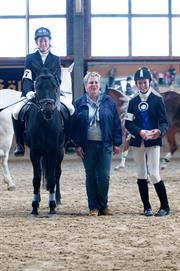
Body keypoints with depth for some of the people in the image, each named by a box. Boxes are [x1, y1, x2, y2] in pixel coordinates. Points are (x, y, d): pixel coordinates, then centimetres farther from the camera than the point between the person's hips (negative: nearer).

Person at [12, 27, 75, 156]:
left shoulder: (56, 59, 14)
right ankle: (19, 144, -9)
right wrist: (28, 92, -18)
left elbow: (57, 79, 5)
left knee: (71, 109, -24)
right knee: (16, 112, -25)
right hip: (33, 92, 0)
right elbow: (27, 78, 2)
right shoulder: (30, 58, 12)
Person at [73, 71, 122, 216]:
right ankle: (93, 207, 13)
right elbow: (75, 126, 0)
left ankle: (103, 205, 14)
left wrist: (117, 143, -1)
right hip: (88, 145, 0)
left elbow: (116, 123, 4)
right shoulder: (79, 103, 1)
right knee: (91, 177, 6)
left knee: (104, 177, 0)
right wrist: (78, 145, -7)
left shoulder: (109, 101, 3)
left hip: (105, 145, 0)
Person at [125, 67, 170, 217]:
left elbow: (164, 122, -6)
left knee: (154, 175, -9)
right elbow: (128, 123, 1)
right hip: (137, 142, 4)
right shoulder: (133, 101, 6)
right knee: (141, 175, 8)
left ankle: (165, 207, 1)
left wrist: (159, 130, -28)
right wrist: (140, 132, -18)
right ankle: (147, 207, 17)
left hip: (153, 142, -4)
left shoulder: (157, 99, -3)